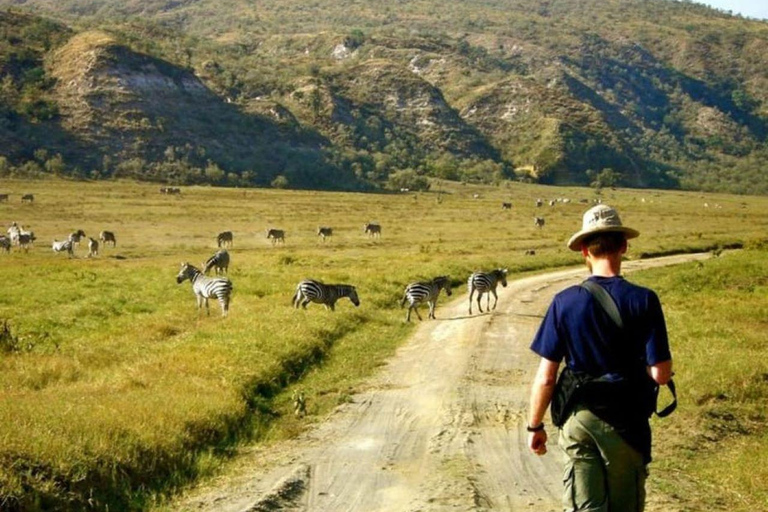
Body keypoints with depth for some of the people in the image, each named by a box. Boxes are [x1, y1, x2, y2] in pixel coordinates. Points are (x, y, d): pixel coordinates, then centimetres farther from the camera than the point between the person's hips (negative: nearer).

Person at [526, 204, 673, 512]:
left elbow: (546, 377, -6)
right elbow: (661, 374, -14)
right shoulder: (644, 301, -12)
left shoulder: (565, 302, -8)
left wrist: (535, 426, 7)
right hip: (626, 423, 0)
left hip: (578, 419, 0)